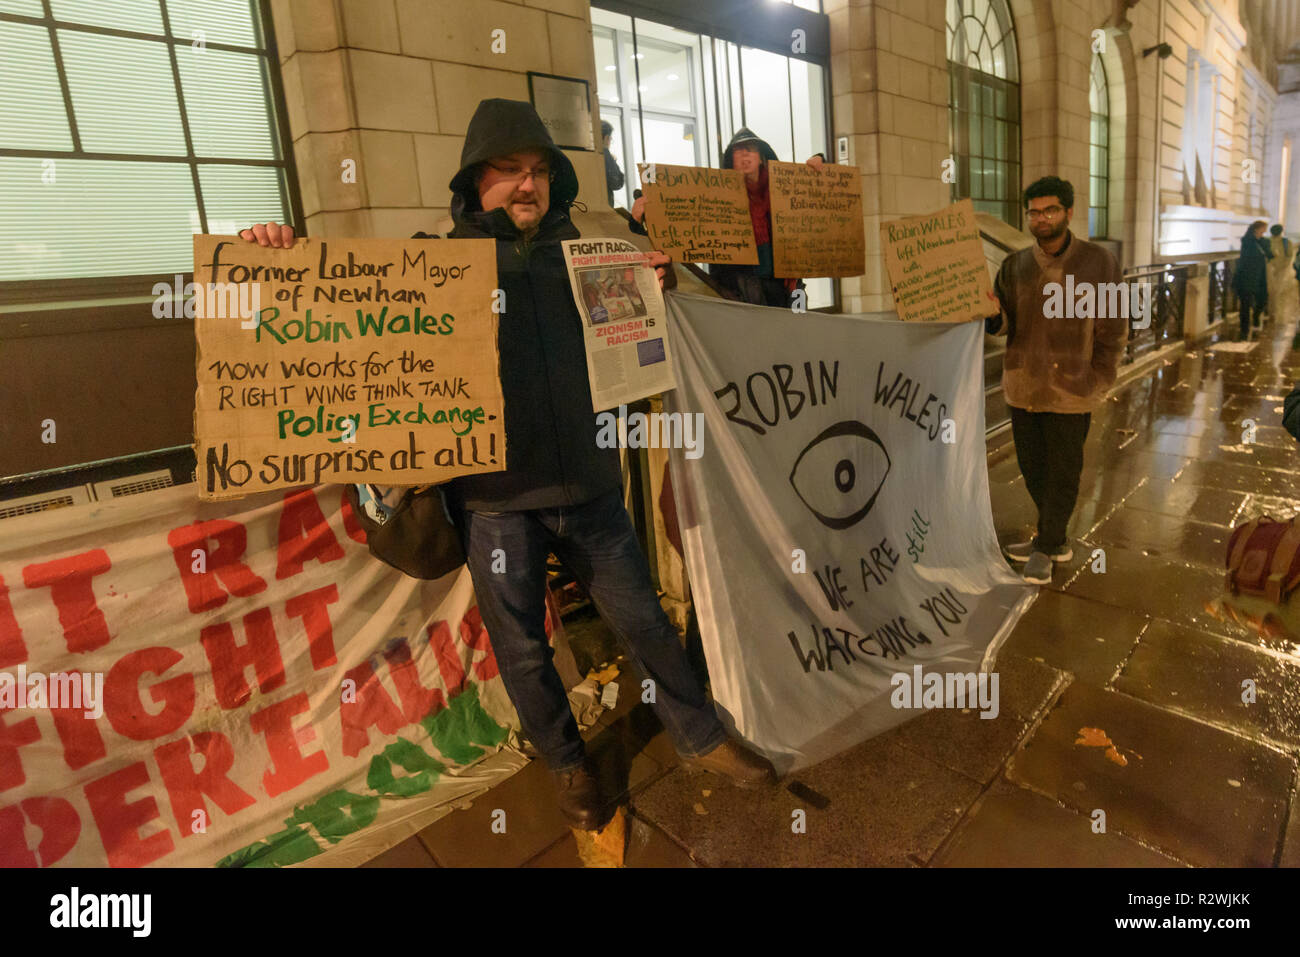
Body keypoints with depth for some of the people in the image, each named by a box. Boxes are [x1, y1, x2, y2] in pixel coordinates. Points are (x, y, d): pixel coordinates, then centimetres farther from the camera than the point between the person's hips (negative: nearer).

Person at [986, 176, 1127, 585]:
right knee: (1032, 467, 12)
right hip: (1023, 387, 4)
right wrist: (991, 314, -24)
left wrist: (1098, 384, -6)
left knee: (1063, 473, 4)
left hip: (1071, 391, -3)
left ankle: (1045, 549, 20)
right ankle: (1055, 540, 32)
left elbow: (1112, 331, 0)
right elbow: (1005, 324, -1)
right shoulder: (1015, 266, 5)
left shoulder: (1098, 263, -3)